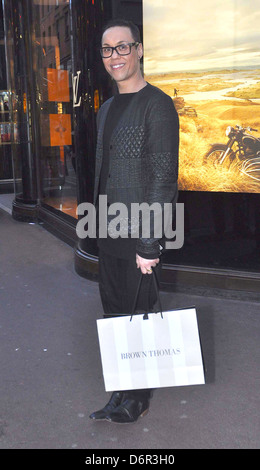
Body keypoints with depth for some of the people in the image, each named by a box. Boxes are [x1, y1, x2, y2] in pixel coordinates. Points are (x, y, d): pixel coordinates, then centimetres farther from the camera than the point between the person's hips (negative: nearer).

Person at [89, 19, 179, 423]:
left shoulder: (156, 105, -11)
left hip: (139, 237, -8)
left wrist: (148, 243, -19)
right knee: (114, 314, 14)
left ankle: (137, 399, 20)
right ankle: (123, 389, 31)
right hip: (109, 237, 8)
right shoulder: (107, 109, 16)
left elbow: (164, 178, -17)